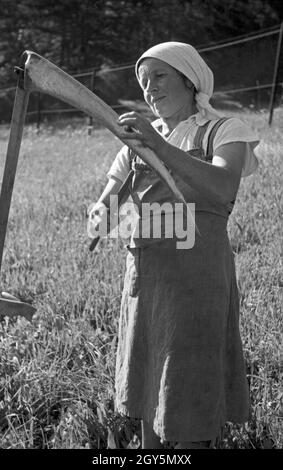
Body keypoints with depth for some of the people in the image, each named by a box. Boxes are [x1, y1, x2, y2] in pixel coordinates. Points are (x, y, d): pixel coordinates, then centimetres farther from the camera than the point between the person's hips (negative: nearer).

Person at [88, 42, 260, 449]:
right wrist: (105, 214, -10)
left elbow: (224, 188, -21)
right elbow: (103, 207, 14)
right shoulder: (142, 138, 15)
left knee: (190, 401, -4)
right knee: (149, 388, 11)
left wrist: (161, 146, -29)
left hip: (198, 271, -5)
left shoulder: (224, 130, 0)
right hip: (144, 273, 6)